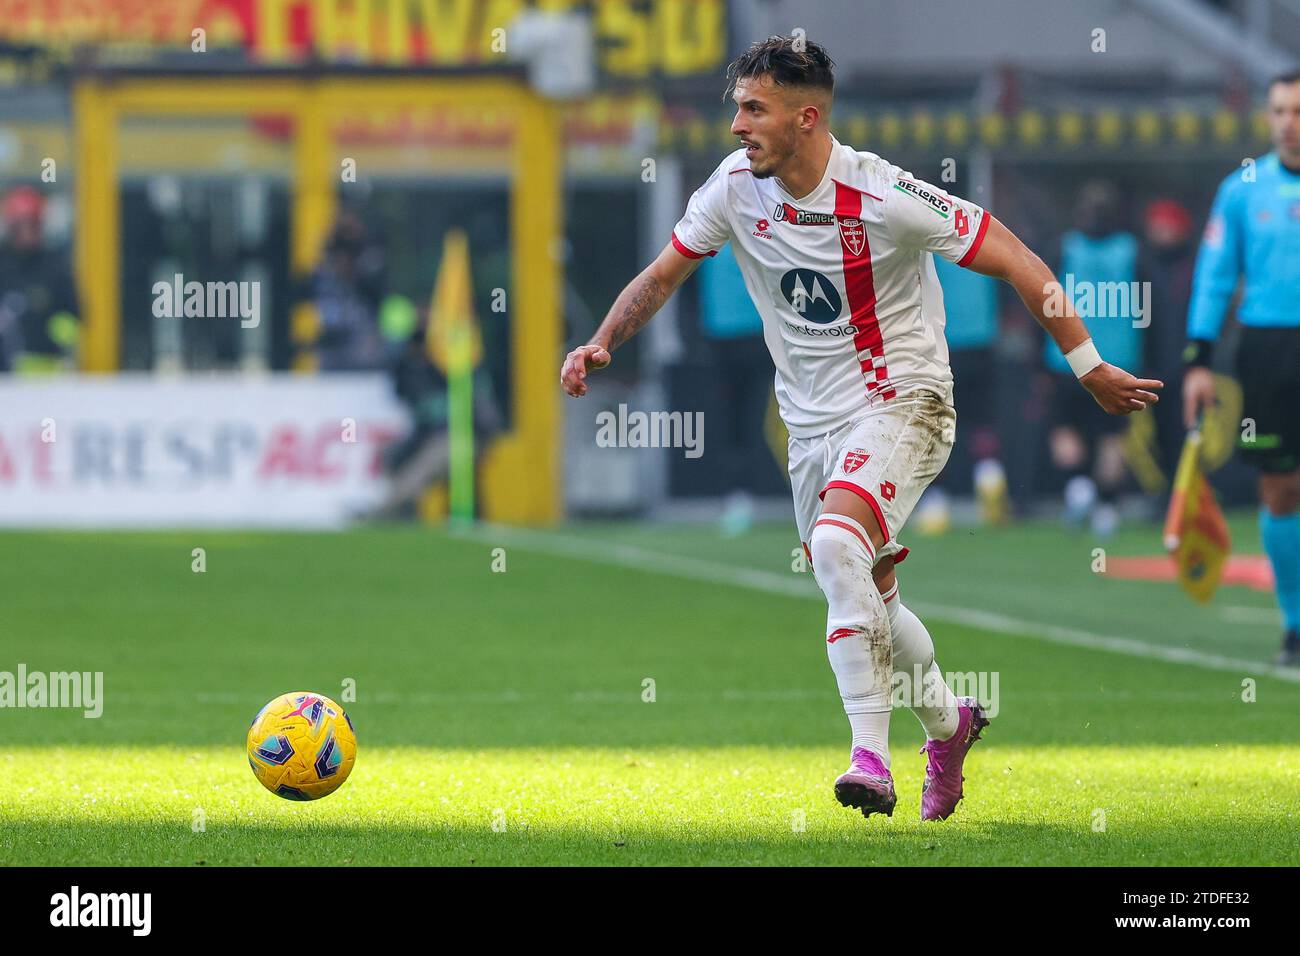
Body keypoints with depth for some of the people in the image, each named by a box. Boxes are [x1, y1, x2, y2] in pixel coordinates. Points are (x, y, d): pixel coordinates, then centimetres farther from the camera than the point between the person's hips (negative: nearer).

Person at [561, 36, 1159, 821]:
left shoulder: (884, 197, -21)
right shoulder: (736, 188, -5)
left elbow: (1016, 261, -14)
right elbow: (664, 273, 11)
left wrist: (1088, 366, -14)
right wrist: (602, 344, -6)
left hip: (902, 400, -7)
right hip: (811, 421, 7)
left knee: (836, 542, -30)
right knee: (868, 595, 14)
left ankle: (871, 756, -29)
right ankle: (948, 722, 41)